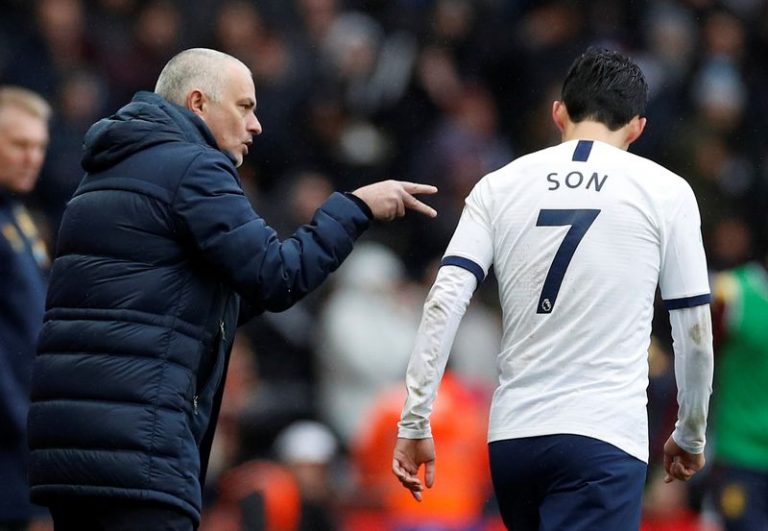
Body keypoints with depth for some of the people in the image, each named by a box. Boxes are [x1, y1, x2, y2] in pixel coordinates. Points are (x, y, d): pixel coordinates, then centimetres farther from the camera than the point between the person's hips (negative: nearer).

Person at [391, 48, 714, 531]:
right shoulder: (665, 192, 3)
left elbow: (444, 302, -1)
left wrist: (414, 423, 1)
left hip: (511, 437, 4)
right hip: (602, 437, -4)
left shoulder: (500, 186, 9)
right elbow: (695, 331, 5)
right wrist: (690, 436, 19)